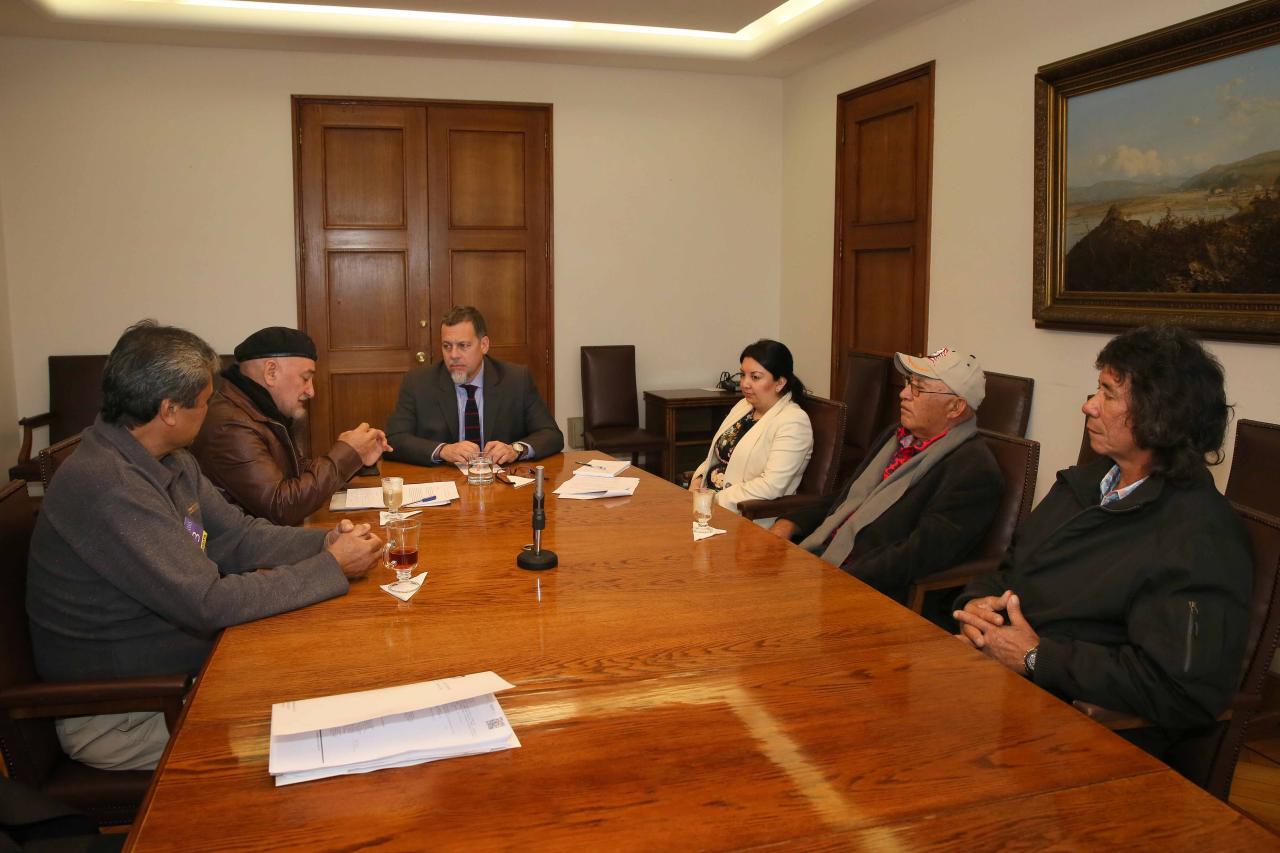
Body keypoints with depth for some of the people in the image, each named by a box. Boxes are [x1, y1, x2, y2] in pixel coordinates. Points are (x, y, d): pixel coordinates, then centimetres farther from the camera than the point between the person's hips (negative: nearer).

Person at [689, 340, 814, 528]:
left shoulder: (793, 422, -12)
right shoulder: (744, 405, 14)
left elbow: (771, 486, -21)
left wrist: (717, 499, -19)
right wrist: (697, 481, 1)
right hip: (709, 504, 8)